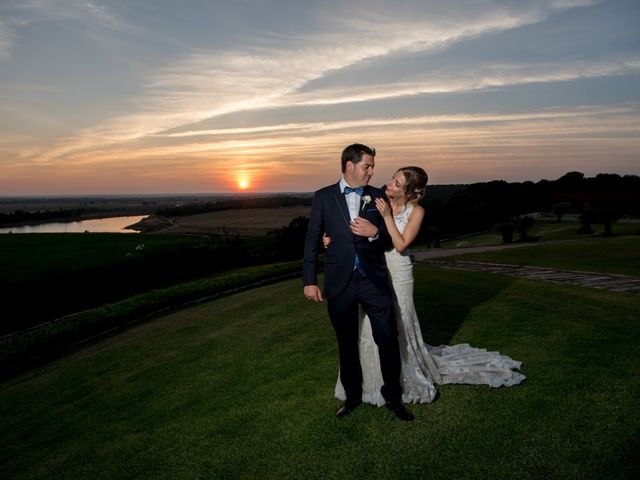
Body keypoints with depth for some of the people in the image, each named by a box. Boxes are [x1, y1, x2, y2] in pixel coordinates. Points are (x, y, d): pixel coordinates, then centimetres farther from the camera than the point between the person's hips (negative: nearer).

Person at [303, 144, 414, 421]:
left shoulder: (378, 197, 5)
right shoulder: (323, 197, 2)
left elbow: (390, 240, 7)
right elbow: (312, 240, 1)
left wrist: (374, 232, -16)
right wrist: (309, 281, -3)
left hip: (374, 280, 0)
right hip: (340, 283, 0)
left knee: (388, 339, 0)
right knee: (347, 343, 14)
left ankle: (392, 395, 22)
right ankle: (352, 396, 33)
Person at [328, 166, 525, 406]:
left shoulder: (416, 211, -10)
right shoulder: (380, 202, -2)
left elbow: (401, 245, -16)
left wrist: (387, 216, -21)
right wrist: (335, 239, -14)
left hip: (397, 273, -3)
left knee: (398, 325, 7)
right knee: (372, 326, 11)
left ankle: (406, 379, 30)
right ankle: (375, 379, 32)